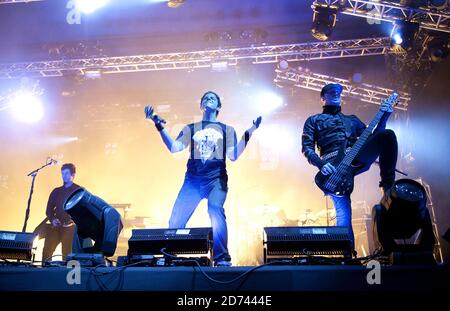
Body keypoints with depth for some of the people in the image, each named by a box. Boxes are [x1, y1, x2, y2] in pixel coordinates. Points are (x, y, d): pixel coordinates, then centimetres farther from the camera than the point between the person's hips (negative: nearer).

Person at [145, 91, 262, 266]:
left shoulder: (227, 130, 17)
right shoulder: (190, 129, 21)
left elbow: (233, 156, 4)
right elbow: (174, 148, 7)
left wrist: (248, 133, -5)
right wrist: (159, 125, 1)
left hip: (216, 179, -2)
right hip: (193, 179, 2)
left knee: (216, 211, -29)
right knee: (176, 219, -9)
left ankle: (222, 258, -24)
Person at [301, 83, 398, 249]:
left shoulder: (352, 119, 35)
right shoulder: (314, 120, 23)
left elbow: (372, 137, 23)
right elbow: (307, 148, 8)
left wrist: (384, 116, 8)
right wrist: (321, 164, -12)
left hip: (357, 159, 3)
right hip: (333, 166, -3)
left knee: (387, 135, -20)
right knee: (343, 214, -16)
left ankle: (388, 185, -17)